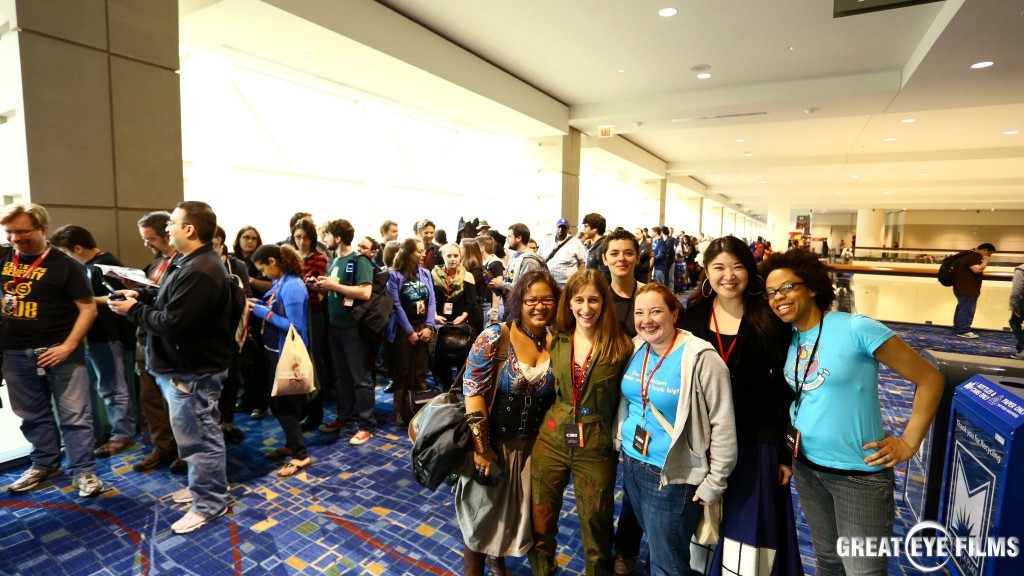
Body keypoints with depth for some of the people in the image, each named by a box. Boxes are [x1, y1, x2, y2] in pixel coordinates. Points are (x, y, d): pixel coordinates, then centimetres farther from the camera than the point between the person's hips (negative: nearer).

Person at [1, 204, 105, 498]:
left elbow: (88, 309, -10)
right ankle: (44, 464, 33)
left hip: (59, 351, -5)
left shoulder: (64, 265, -8)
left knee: (74, 415, 1)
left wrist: (67, 347, -17)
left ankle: (83, 471, 10)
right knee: (33, 415, 17)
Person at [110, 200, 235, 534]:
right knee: (200, 434, 22)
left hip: (192, 370, -11)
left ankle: (209, 504, 16)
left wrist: (133, 311, -12)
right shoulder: (195, 263, 11)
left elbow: (172, 323, -27)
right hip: (189, 364, 11)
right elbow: (172, 301, 20)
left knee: (197, 438, 1)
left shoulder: (200, 272, -26)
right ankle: (208, 486, 38)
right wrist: (141, 296, 5)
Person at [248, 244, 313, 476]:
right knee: (276, 402, 19)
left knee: (284, 404, 1)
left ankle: (301, 454, 13)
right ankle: (292, 444, 34)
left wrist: (264, 313, -22)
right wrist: (259, 304, -1)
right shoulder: (279, 283, 6)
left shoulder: (293, 286, -22)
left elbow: (294, 326, -26)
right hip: (276, 351, 10)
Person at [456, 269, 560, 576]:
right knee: (483, 509, 13)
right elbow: (473, 392, -20)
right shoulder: (495, 337, -18)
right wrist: (481, 446, -20)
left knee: (516, 509, 20)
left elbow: (557, 397, 4)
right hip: (493, 441, -4)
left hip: (531, 444, 4)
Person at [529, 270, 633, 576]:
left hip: (596, 446, -2)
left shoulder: (621, 346, -10)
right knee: (540, 522, 16)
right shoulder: (556, 341, -1)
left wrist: (622, 440, -4)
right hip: (551, 439, 3)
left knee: (596, 528, 16)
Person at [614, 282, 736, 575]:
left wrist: (714, 484, -14)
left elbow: (723, 426, -17)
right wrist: (620, 445, 13)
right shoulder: (635, 348, -1)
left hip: (671, 476, -6)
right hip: (631, 464, 6)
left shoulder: (700, 358, -20)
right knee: (654, 547, 26)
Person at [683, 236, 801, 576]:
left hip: (757, 442, -2)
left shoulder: (771, 319, -8)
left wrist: (787, 452, -4)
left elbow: (785, 389, -5)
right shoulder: (693, 316, -2)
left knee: (750, 530, 10)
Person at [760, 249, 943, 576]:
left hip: (860, 474, -5)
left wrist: (908, 443, -11)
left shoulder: (856, 328, -18)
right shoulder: (789, 341, 1)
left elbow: (930, 379, -12)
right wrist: (788, 453, 6)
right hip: (806, 468, 6)